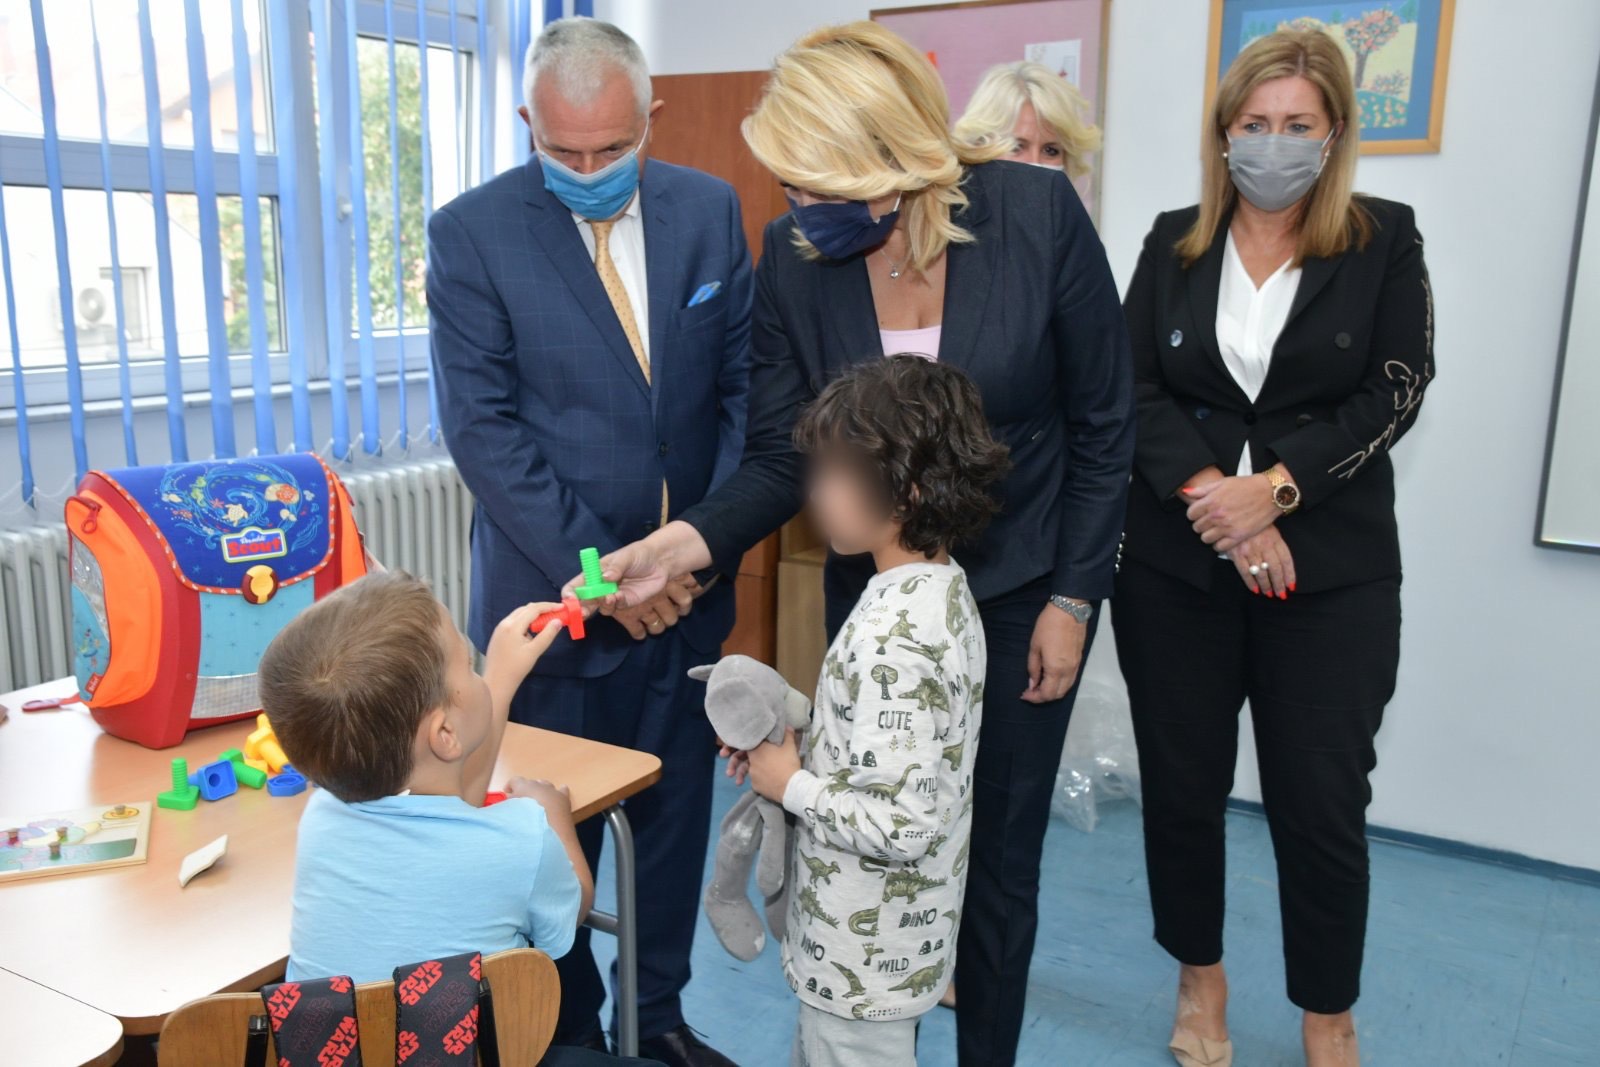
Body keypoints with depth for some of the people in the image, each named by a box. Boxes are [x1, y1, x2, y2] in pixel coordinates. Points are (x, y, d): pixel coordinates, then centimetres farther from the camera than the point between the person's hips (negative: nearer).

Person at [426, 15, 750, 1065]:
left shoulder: (709, 208, 1)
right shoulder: (472, 233, -8)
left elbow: (745, 383, 3)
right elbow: (483, 428, -12)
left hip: (688, 587, 3)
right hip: (553, 592, -3)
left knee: (677, 820, 16)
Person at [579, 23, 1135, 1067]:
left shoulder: (1038, 214, -17)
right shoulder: (795, 257, -12)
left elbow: (1103, 424, -8)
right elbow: (781, 457, -8)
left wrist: (1073, 599, -8)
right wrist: (689, 540, -27)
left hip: (1020, 593, -1)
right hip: (873, 591, 2)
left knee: (998, 852, 12)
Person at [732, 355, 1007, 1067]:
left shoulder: (891, 639, -31)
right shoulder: (945, 590, -1)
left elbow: (902, 826, -31)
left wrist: (791, 784, -18)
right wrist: (795, 738, 0)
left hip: (863, 957, -9)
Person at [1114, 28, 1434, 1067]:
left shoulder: (1385, 241, 3)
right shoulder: (1173, 244, 7)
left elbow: (1395, 393, -4)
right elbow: (1136, 390, -1)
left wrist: (1272, 488, -17)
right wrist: (1208, 494, -16)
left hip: (1333, 575, -1)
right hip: (1175, 566, 2)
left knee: (1323, 803, 4)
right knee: (1181, 785, 10)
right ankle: (1201, 981, 32)